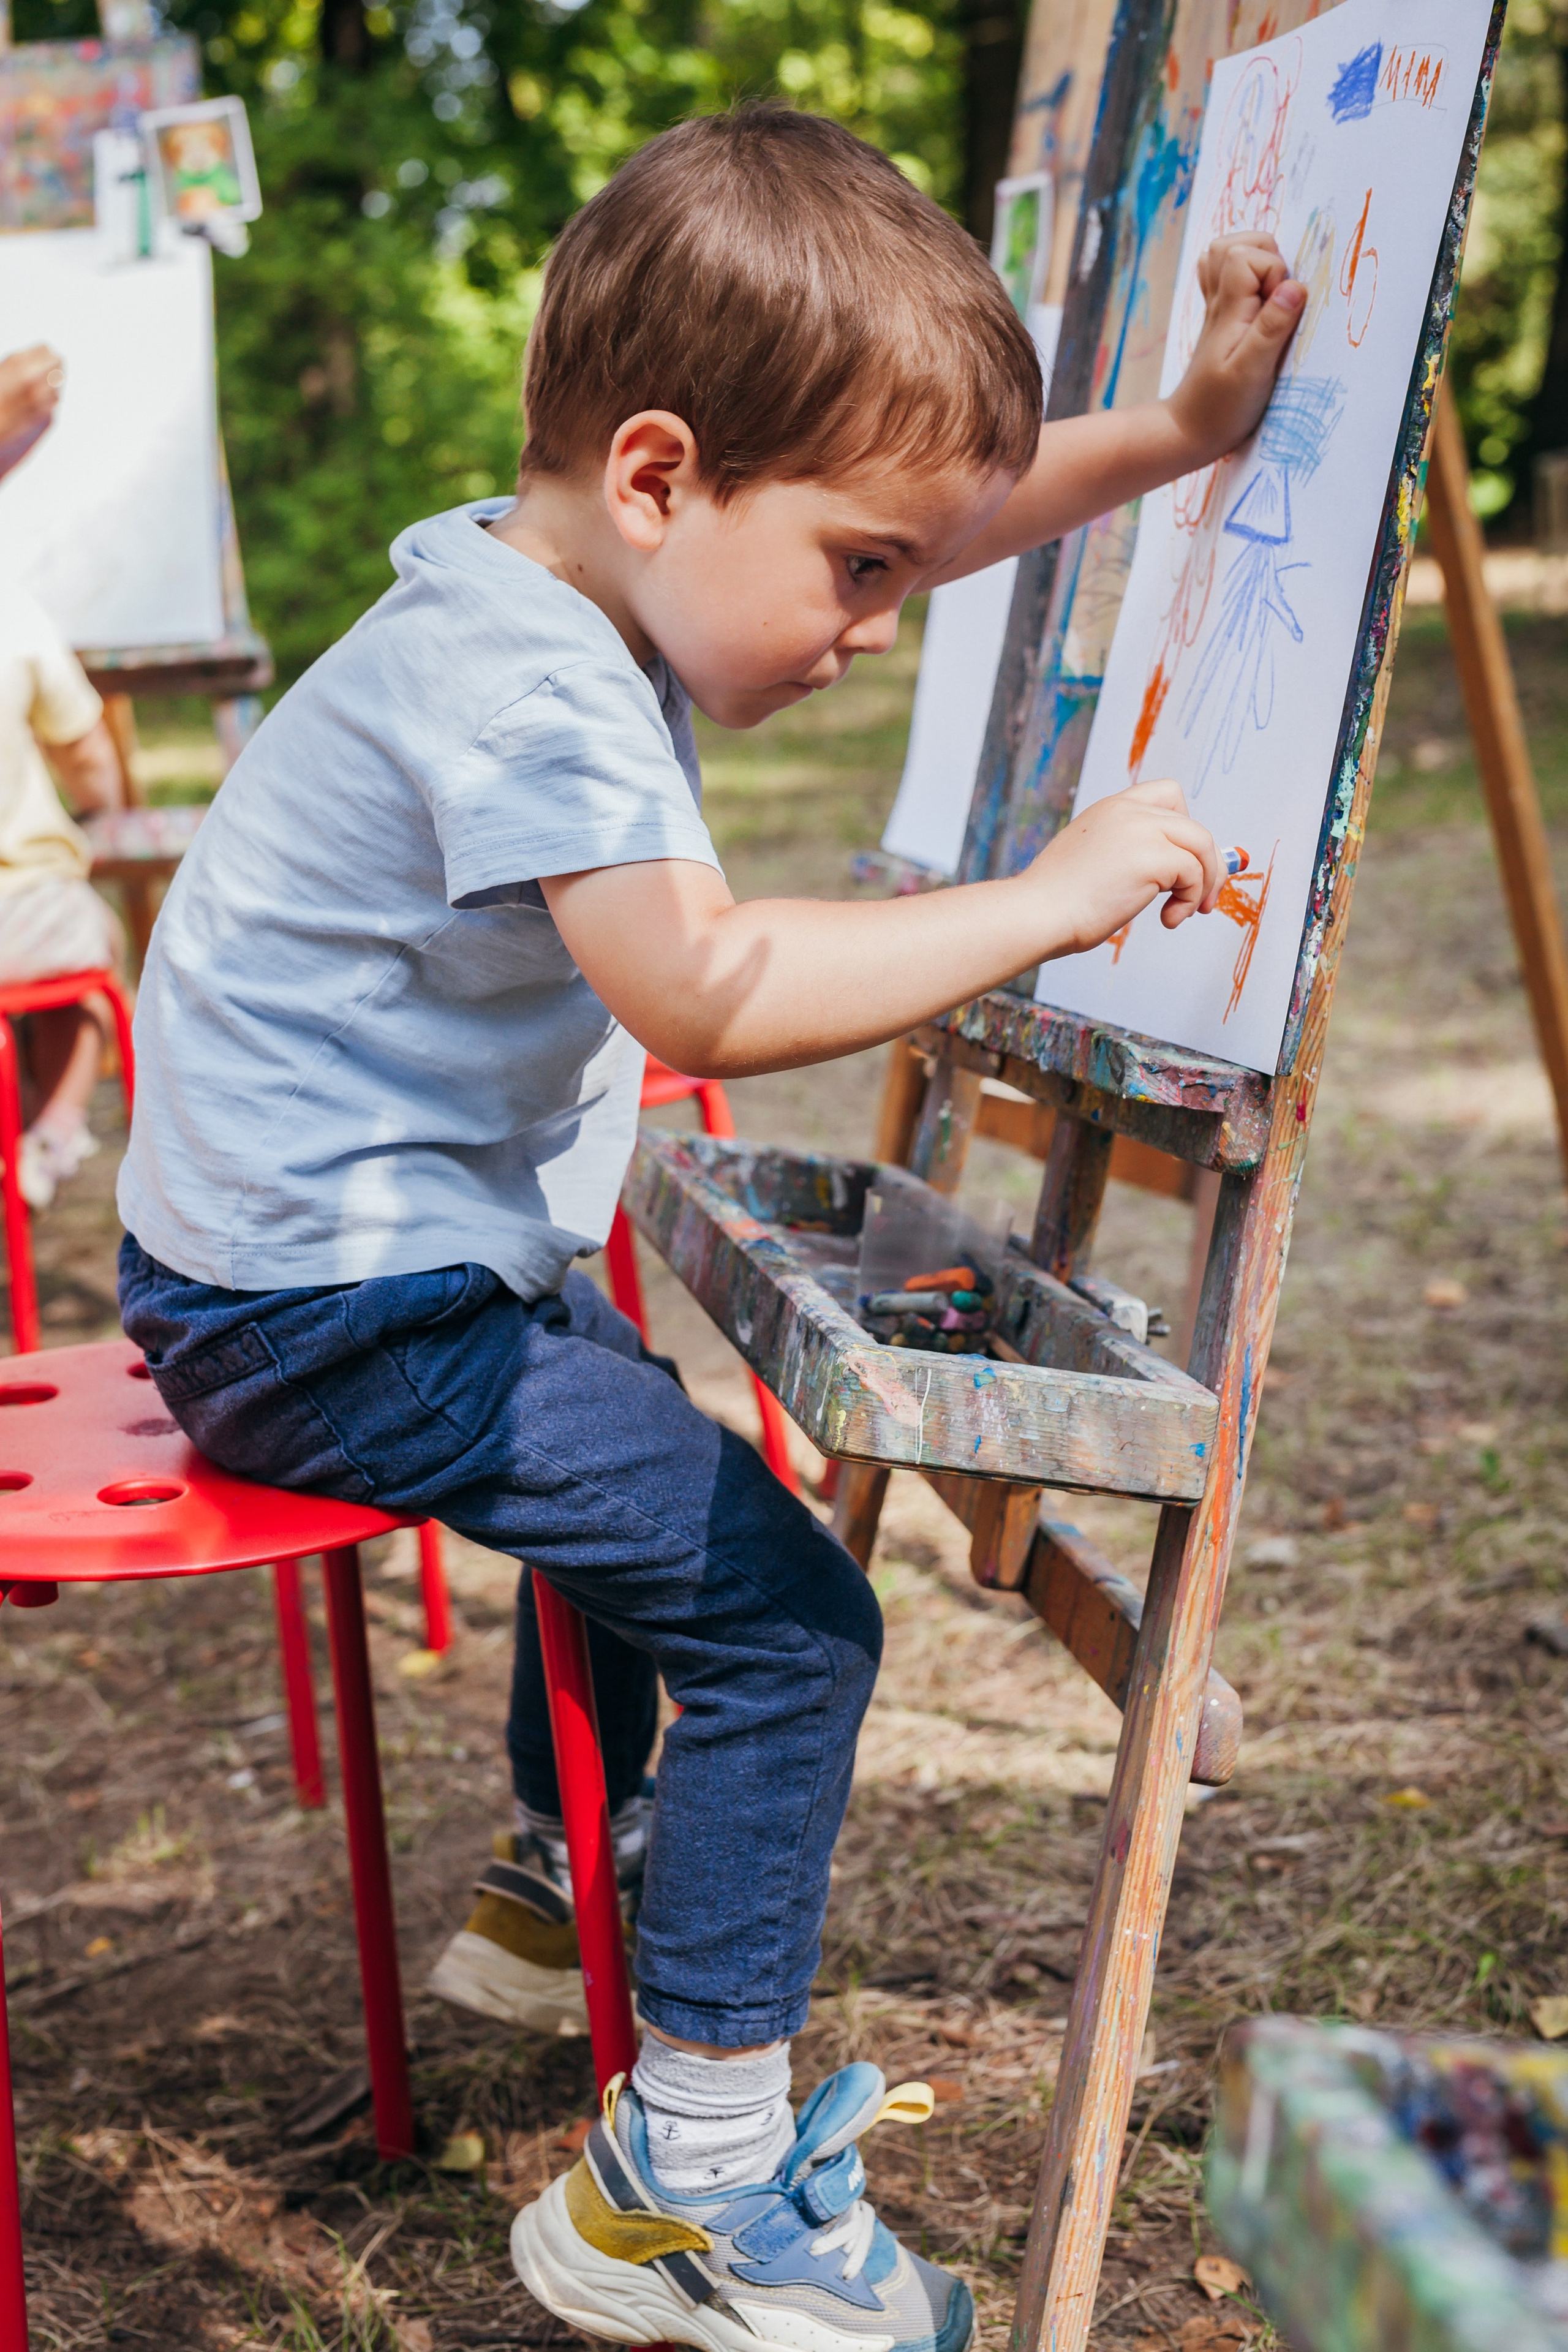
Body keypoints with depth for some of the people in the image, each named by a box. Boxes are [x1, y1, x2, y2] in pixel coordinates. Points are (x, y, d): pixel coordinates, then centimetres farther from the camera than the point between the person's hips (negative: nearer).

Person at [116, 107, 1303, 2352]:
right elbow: (710, 988, -42)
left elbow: (943, 515, 18)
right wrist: (1055, 895, -34)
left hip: (381, 1256, 11)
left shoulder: (595, 577, 5)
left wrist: (1179, 433, 10)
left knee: (651, 1470, 31)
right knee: (782, 1612, -13)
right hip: (335, 1311, -11)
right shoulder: (525, 687, -27)